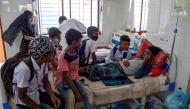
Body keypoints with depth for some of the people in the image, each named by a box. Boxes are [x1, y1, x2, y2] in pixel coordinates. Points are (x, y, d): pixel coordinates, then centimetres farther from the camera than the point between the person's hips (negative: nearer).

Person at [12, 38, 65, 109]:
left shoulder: (43, 62, -15)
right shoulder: (24, 69, -35)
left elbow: (46, 81, 0)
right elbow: (22, 96, -23)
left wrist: (52, 96, -15)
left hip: (39, 90, 6)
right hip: (25, 97, -6)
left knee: (61, 102, -4)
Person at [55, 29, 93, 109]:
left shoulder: (76, 50, 0)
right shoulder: (63, 56, -21)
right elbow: (66, 76, -21)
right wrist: (76, 92, -22)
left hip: (74, 79, 6)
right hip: (63, 80, -6)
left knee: (89, 93, -19)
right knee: (71, 97, -33)